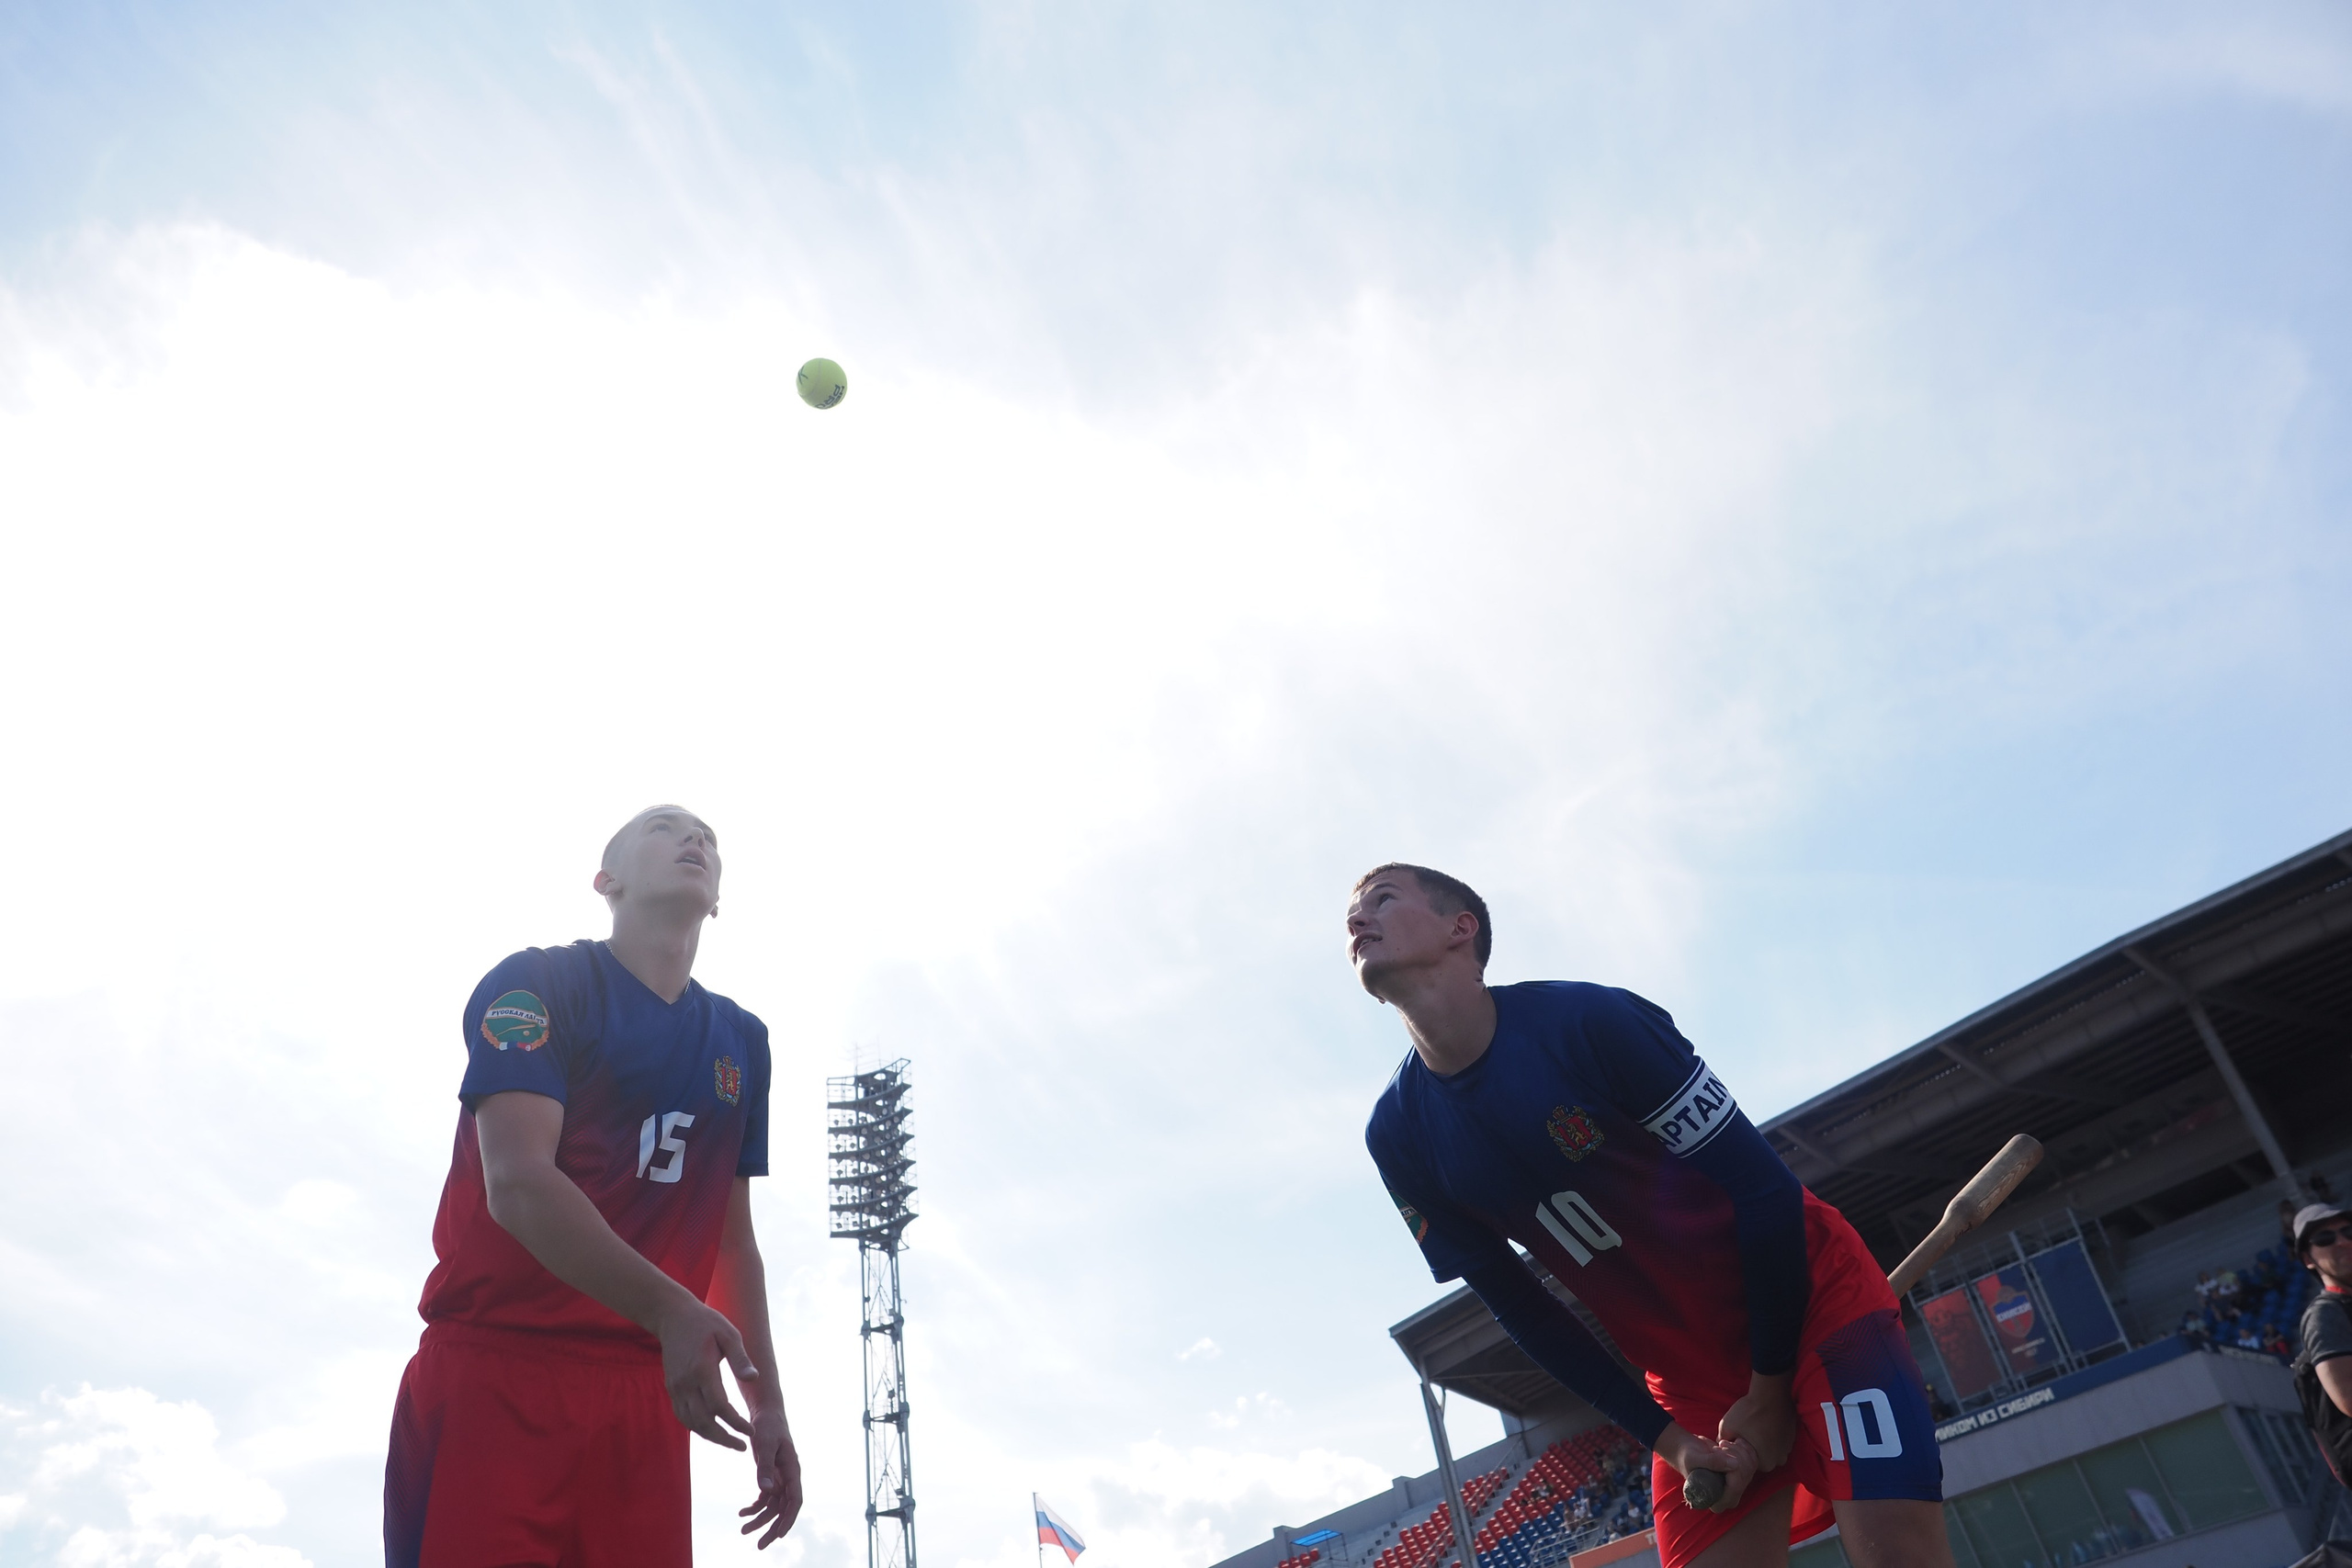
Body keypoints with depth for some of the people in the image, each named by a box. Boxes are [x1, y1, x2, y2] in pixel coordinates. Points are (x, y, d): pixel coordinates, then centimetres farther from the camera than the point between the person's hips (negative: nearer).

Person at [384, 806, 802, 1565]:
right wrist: (669, 1310, -28)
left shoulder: (742, 1041, 15)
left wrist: (768, 1406, 12)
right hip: (494, 1369, -4)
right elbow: (517, 1186, -16)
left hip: (643, 1393, 5)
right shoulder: (536, 985, -3)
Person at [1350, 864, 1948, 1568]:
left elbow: (1765, 1186, -17)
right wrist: (1665, 1438, -3)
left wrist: (1769, 1390, -11)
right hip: (1688, 1372, 4)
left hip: (1813, 1296, -4)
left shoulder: (1591, 1021, -23)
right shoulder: (1397, 1136, -9)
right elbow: (1520, 1309, 1)